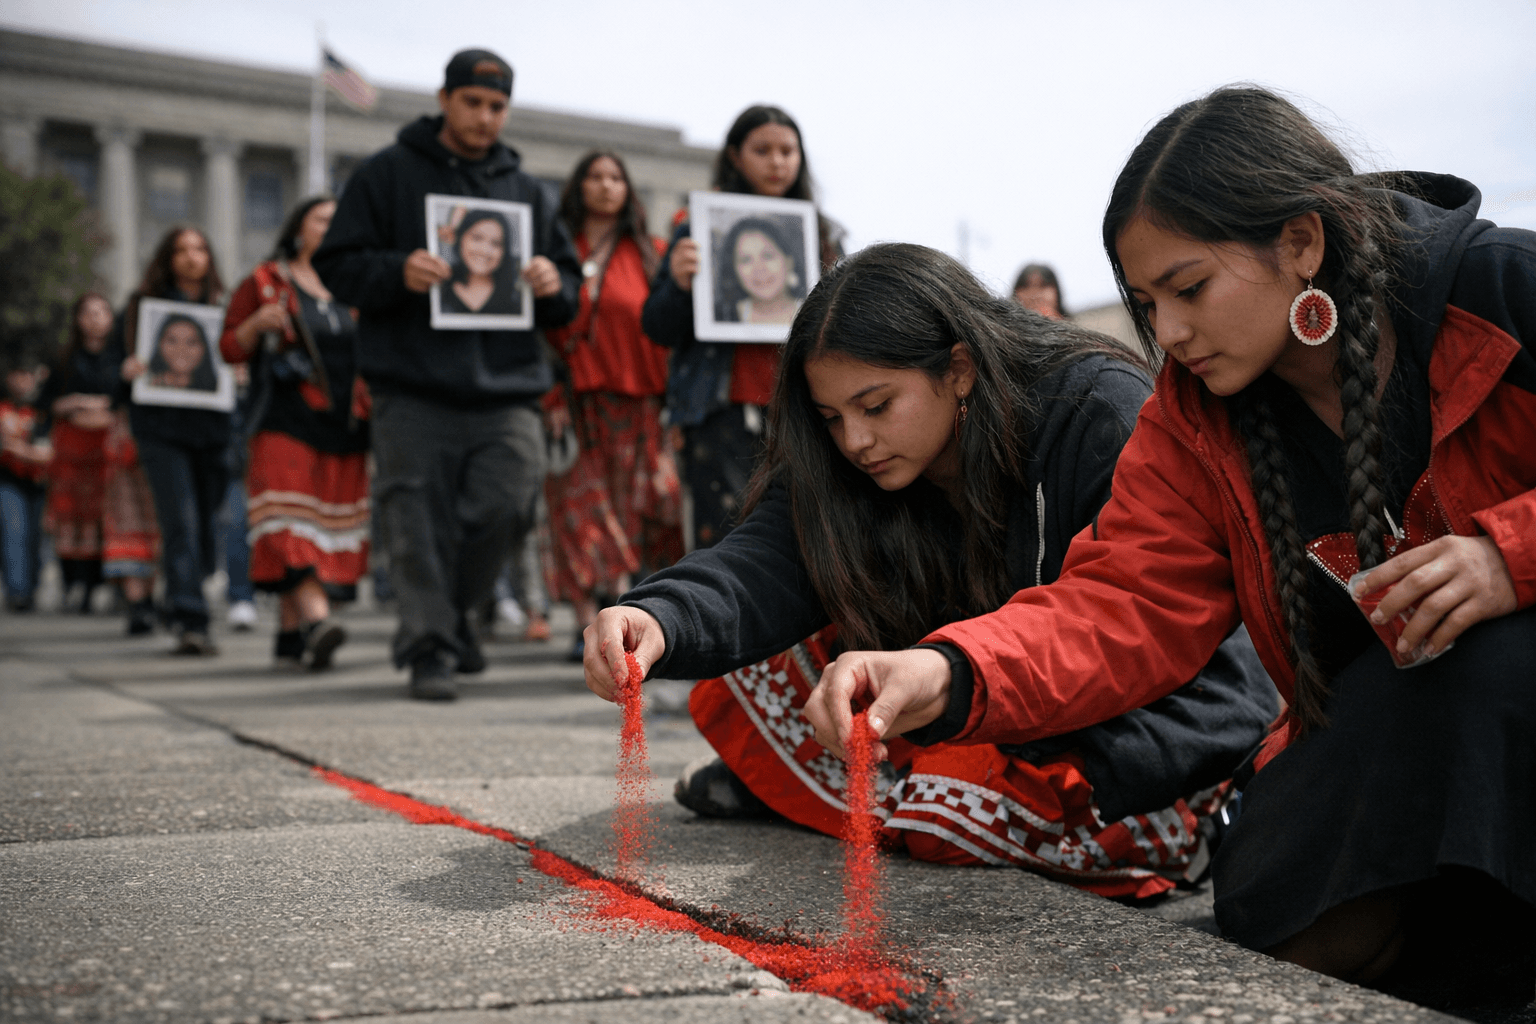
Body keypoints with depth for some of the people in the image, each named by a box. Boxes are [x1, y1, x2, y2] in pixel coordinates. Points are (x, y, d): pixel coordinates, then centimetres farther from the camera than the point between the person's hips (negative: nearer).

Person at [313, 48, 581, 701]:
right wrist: (397, 272, -16)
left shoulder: (526, 191, 20)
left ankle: (453, 609, 16)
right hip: (413, 392, -2)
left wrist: (554, 284, -2)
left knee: (506, 506, -9)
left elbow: (569, 286, 22)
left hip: (507, 390, 3)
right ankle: (430, 646, 4)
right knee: (419, 523, -5)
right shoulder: (388, 174, 9)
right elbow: (336, 265, 4)